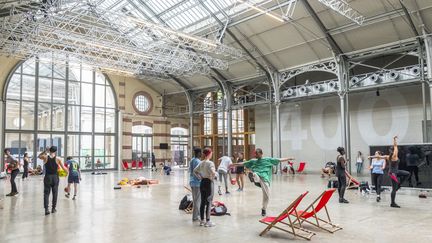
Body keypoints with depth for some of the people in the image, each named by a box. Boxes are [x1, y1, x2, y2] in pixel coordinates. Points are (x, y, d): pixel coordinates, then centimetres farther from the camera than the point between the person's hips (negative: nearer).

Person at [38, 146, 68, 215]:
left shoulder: (45, 158, -5)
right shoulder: (57, 159, -7)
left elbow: (39, 156, 18)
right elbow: (64, 168, -3)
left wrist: (45, 151, 11)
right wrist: (67, 172, 16)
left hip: (47, 177, 0)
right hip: (55, 177, 0)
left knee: (46, 193, 4)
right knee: (55, 193, 13)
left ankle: (46, 209, -7)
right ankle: (53, 208, 20)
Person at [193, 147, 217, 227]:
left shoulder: (201, 163, 6)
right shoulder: (210, 163, -15)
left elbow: (195, 171, 11)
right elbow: (213, 172, -29)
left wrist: (200, 177, 10)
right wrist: (212, 178, -11)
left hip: (202, 183, 7)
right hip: (209, 183, -7)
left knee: (202, 202, 13)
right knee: (209, 203, 2)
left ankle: (202, 221, 20)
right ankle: (207, 222, 7)